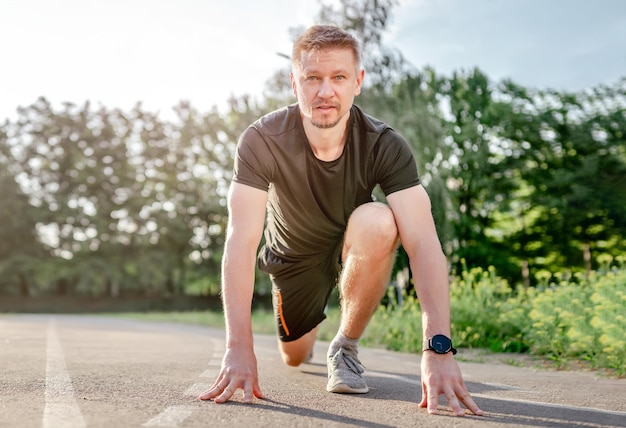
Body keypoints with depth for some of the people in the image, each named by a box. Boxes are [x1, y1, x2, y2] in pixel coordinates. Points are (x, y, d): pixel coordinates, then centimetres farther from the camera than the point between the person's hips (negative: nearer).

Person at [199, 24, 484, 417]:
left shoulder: (385, 146, -29)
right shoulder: (262, 141, -29)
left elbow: (423, 242, -38)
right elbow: (241, 241, -37)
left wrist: (439, 348, -50)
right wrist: (239, 348, -47)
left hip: (354, 249, -1)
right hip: (294, 254, 1)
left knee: (378, 223, -35)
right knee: (295, 357, 12)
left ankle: (346, 347, -11)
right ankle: (313, 325, 52)